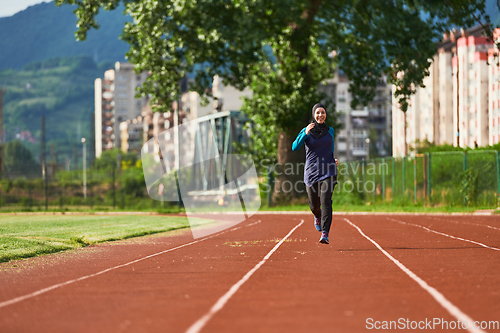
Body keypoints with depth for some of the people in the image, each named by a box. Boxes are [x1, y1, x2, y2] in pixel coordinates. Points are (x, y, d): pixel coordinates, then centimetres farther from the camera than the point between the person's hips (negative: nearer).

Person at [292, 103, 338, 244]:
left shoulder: (330, 131, 11)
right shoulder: (306, 131, 2)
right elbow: (295, 147, -12)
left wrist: (334, 159, 10)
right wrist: (306, 134, -23)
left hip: (328, 171, 0)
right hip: (311, 171, 0)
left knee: (326, 200, -18)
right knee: (314, 204, 8)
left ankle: (325, 234, -22)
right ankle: (318, 217, 45)